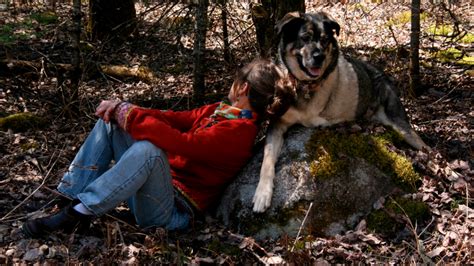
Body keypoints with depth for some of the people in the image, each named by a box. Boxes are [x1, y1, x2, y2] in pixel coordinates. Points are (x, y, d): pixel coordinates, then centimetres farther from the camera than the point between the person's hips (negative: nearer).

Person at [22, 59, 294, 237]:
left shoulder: (239, 131, -19)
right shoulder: (223, 110, 10)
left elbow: (182, 143, -30)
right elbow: (176, 118, 6)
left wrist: (128, 114, -21)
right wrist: (122, 109, -8)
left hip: (173, 210, -9)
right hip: (162, 182, 9)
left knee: (147, 149, -39)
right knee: (111, 120, 3)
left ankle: (78, 213, -27)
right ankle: (71, 199, -6)